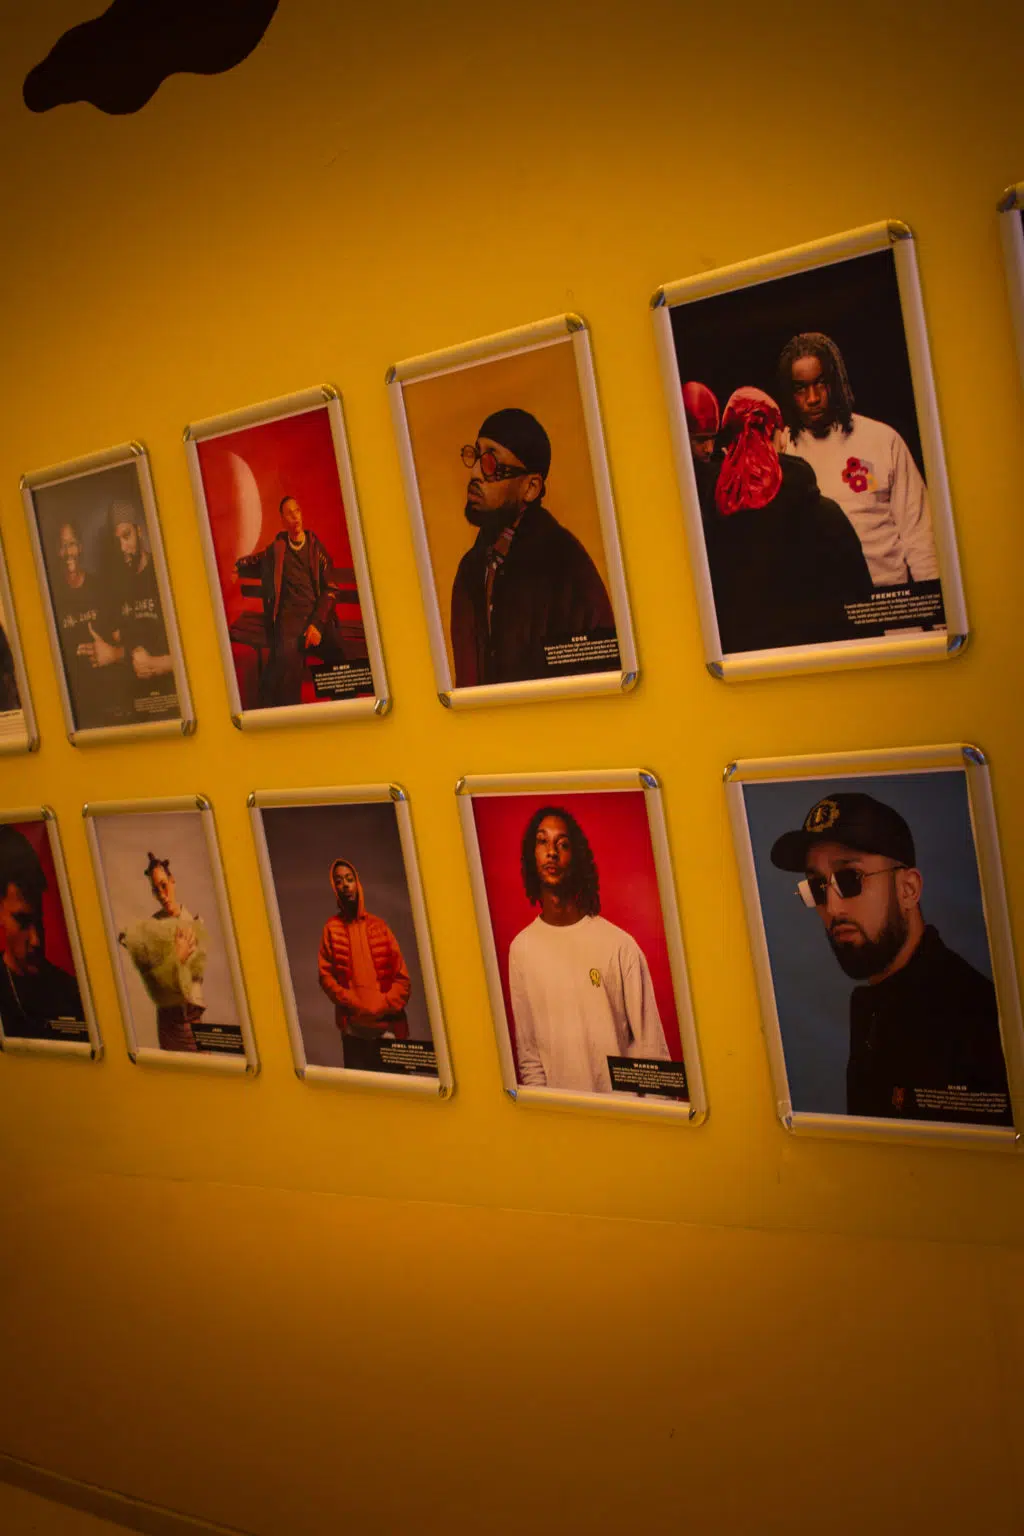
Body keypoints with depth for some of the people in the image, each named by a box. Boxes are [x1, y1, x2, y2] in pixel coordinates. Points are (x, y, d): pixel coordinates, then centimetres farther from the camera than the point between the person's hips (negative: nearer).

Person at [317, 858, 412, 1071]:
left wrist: (384, 1007, -9)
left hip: (388, 1025, 1)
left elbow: (402, 977, 4)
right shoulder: (331, 928, 5)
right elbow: (326, 976, 1)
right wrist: (355, 1005, -10)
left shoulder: (378, 925, 7)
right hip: (353, 1027, -1)